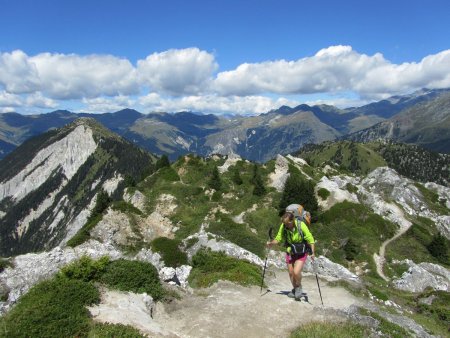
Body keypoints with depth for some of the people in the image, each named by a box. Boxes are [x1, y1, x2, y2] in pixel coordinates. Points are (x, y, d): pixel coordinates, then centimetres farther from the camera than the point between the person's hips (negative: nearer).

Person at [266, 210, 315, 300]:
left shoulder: (301, 225, -27)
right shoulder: (283, 226, -17)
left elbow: (310, 239, -19)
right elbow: (279, 238, -6)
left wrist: (313, 252, -25)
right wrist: (271, 243, -23)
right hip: (290, 251, 4)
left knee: (296, 272, -16)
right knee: (291, 273, 12)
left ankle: (299, 287, 15)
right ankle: (295, 289, 38)